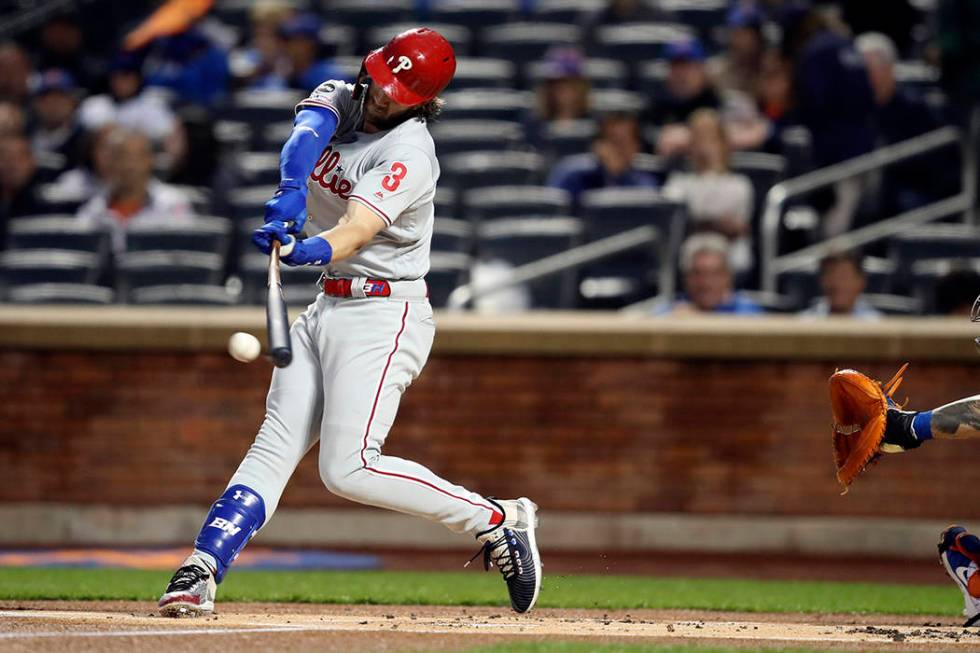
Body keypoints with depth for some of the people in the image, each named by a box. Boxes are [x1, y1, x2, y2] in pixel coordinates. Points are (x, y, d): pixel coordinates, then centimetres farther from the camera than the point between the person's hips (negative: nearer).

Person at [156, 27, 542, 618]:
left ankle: (498, 521, -7)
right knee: (275, 447, -3)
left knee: (350, 469, -17)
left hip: (385, 315, -7)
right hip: (327, 307, 7)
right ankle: (201, 572, -11)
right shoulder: (340, 99, 4)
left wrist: (310, 252, -50)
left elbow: (357, 231, -29)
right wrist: (291, 192, -40)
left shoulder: (411, 153, -17)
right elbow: (306, 136, -19)